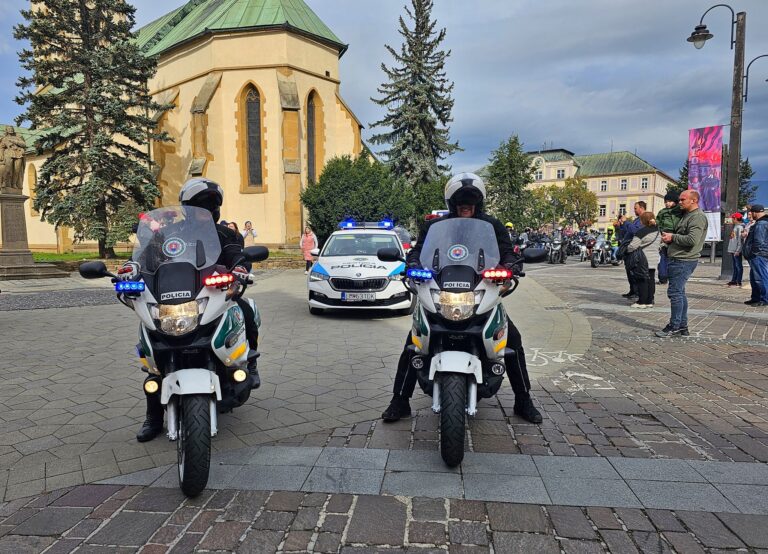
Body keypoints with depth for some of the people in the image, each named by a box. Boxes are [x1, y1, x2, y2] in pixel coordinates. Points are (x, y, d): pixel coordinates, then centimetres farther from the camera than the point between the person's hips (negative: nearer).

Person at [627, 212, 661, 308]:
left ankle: (642, 302, 0)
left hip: (643, 260, -7)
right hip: (654, 260, 7)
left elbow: (632, 246, -18)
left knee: (642, 280, -2)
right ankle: (649, 301, 15)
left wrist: (627, 249, 1)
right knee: (651, 280, 10)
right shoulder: (658, 231, 10)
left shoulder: (642, 232, -15)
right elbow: (659, 244, 20)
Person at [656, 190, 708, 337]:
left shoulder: (698, 217, -12)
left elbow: (692, 240, -24)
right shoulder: (687, 215, 21)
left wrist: (672, 237, -12)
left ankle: (674, 326, -2)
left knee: (674, 292, -9)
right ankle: (682, 327, 19)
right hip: (678, 259, 11)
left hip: (684, 261, -11)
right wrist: (669, 239, 11)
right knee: (679, 293, 13)